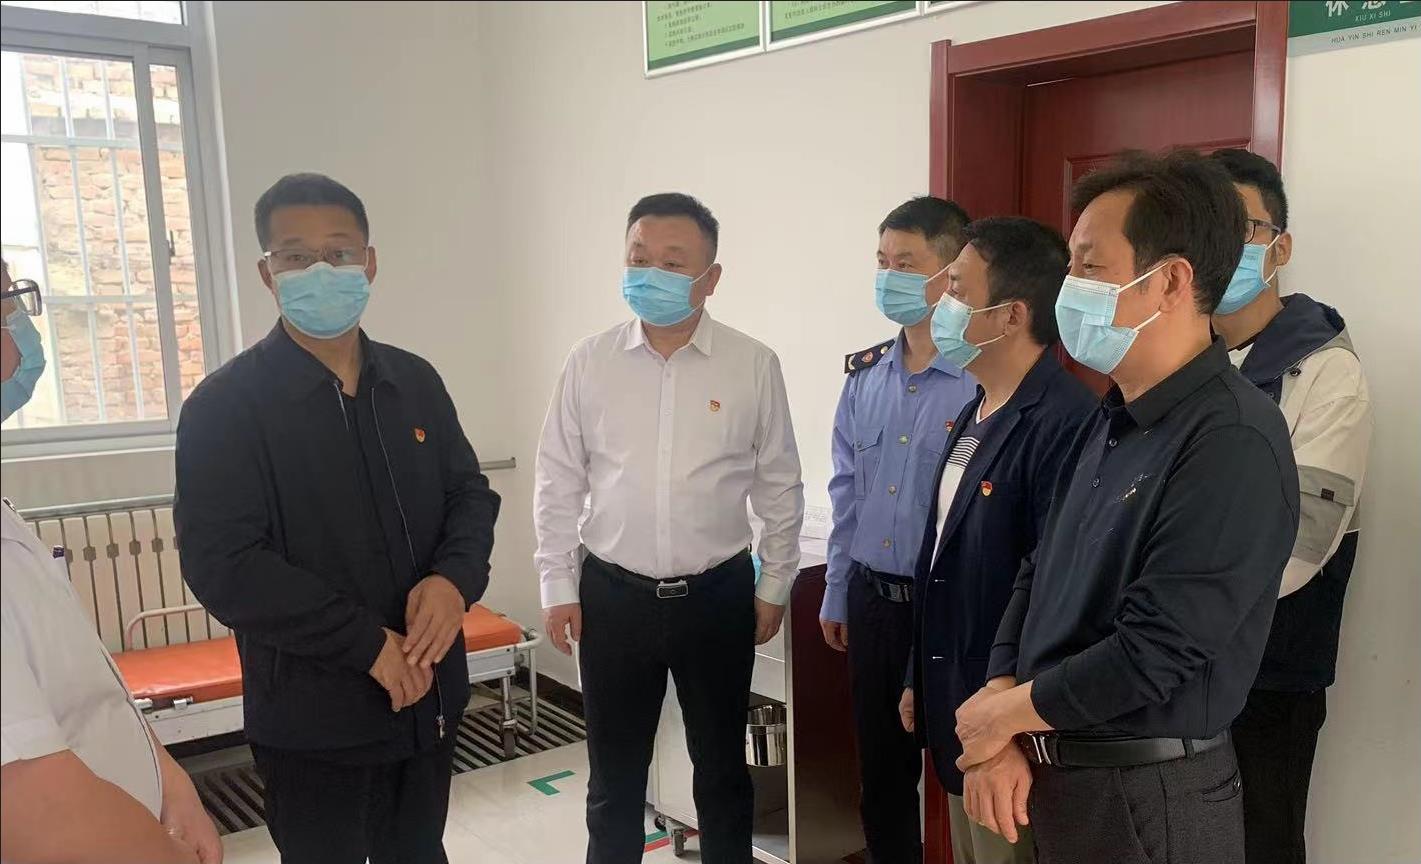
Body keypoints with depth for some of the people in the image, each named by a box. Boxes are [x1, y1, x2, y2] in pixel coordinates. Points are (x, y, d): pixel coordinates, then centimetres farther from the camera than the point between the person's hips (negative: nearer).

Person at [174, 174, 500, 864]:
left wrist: (455, 578, -13)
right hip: (313, 723, -4)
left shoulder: (415, 382, 5)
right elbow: (222, 565, -17)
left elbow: (471, 493, 9)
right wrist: (369, 643, -20)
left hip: (431, 694, 5)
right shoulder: (225, 405, -10)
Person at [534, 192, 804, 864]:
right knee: (615, 774, 15)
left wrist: (773, 588, 5)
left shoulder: (754, 365, -5)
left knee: (722, 769, 16)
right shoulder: (590, 362, -3)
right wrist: (558, 587, 1)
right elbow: (558, 481, 2)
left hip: (718, 597, 0)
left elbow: (780, 487, 2)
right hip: (612, 595, 1)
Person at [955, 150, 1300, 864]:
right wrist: (1000, 737, -5)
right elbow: (1039, 573, 6)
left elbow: (1152, 652, -26)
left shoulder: (1233, 442, -22)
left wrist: (1005, 712, -12)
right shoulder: (1110, 421, 7)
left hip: (1151, 798, -7)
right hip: (1054, 772, 8)